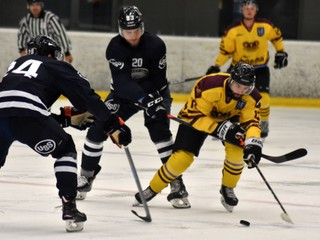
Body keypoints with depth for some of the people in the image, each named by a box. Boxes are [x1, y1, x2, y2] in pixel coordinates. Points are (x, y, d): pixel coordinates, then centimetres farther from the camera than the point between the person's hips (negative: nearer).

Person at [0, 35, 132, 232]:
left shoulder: (18, 63, 38)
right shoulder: (58, 67, 24)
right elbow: (88, 98, 12)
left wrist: (66, 118, 40)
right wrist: (114, 126, 11)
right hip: (25, 114, -4)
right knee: (65, 150, 19)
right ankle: (69, 210, 8)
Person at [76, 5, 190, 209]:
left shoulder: (156, 45, -24)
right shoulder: (115, 47, -22)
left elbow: (157, 80, -20)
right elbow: (122, 81, -33)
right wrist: (143, 99, -46)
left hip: (154, 93, -2)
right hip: (123, 93, 2)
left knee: (160, 131, -24)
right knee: (97, 129, -8)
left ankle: (177, 184, -21)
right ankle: (86, 178, 12)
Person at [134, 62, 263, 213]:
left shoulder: (251, 97, -25)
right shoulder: (209, 85, -39)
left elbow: (251, 121, -23)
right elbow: (195, 116, -33)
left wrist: (253, 143, -43)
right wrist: (220, 128, -43)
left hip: (229, 118, 3)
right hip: (195, 116, -3)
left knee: (236, 148, -25)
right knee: (183, 157, -15)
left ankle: (228, 189, 1)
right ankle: (153, 189, 7)